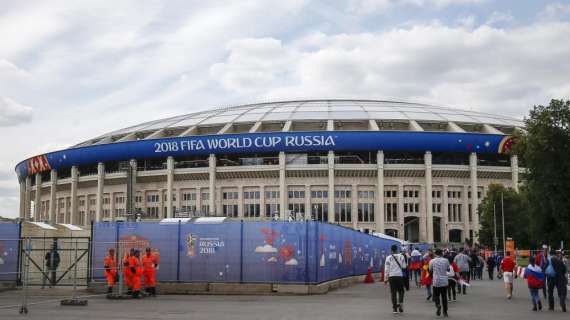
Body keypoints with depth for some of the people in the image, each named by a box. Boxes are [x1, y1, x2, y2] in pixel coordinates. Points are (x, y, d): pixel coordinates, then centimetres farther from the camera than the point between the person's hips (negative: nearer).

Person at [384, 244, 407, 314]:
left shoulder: (388, 258, -3)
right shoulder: (401, 257, -2)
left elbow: (386, 269, -3)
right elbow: (404, 266, 0)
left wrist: (386, 278, 3)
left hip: (391, 276, 0)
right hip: (399, 276, 0)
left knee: (393, 292, 5)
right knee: (401, 291, 14)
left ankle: (395, 308, 5)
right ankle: (400, 303, -9)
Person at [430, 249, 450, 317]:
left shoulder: (432, 261, -5)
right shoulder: (445, 260, -4)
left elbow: (430, 270, 5)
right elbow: (448, 269, 6)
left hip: (436, 281, -1)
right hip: (444, 281, 1)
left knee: (436, 295, 10)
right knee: (444, 296, 11)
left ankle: (438, 305, -20)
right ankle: (445, 312, 13)